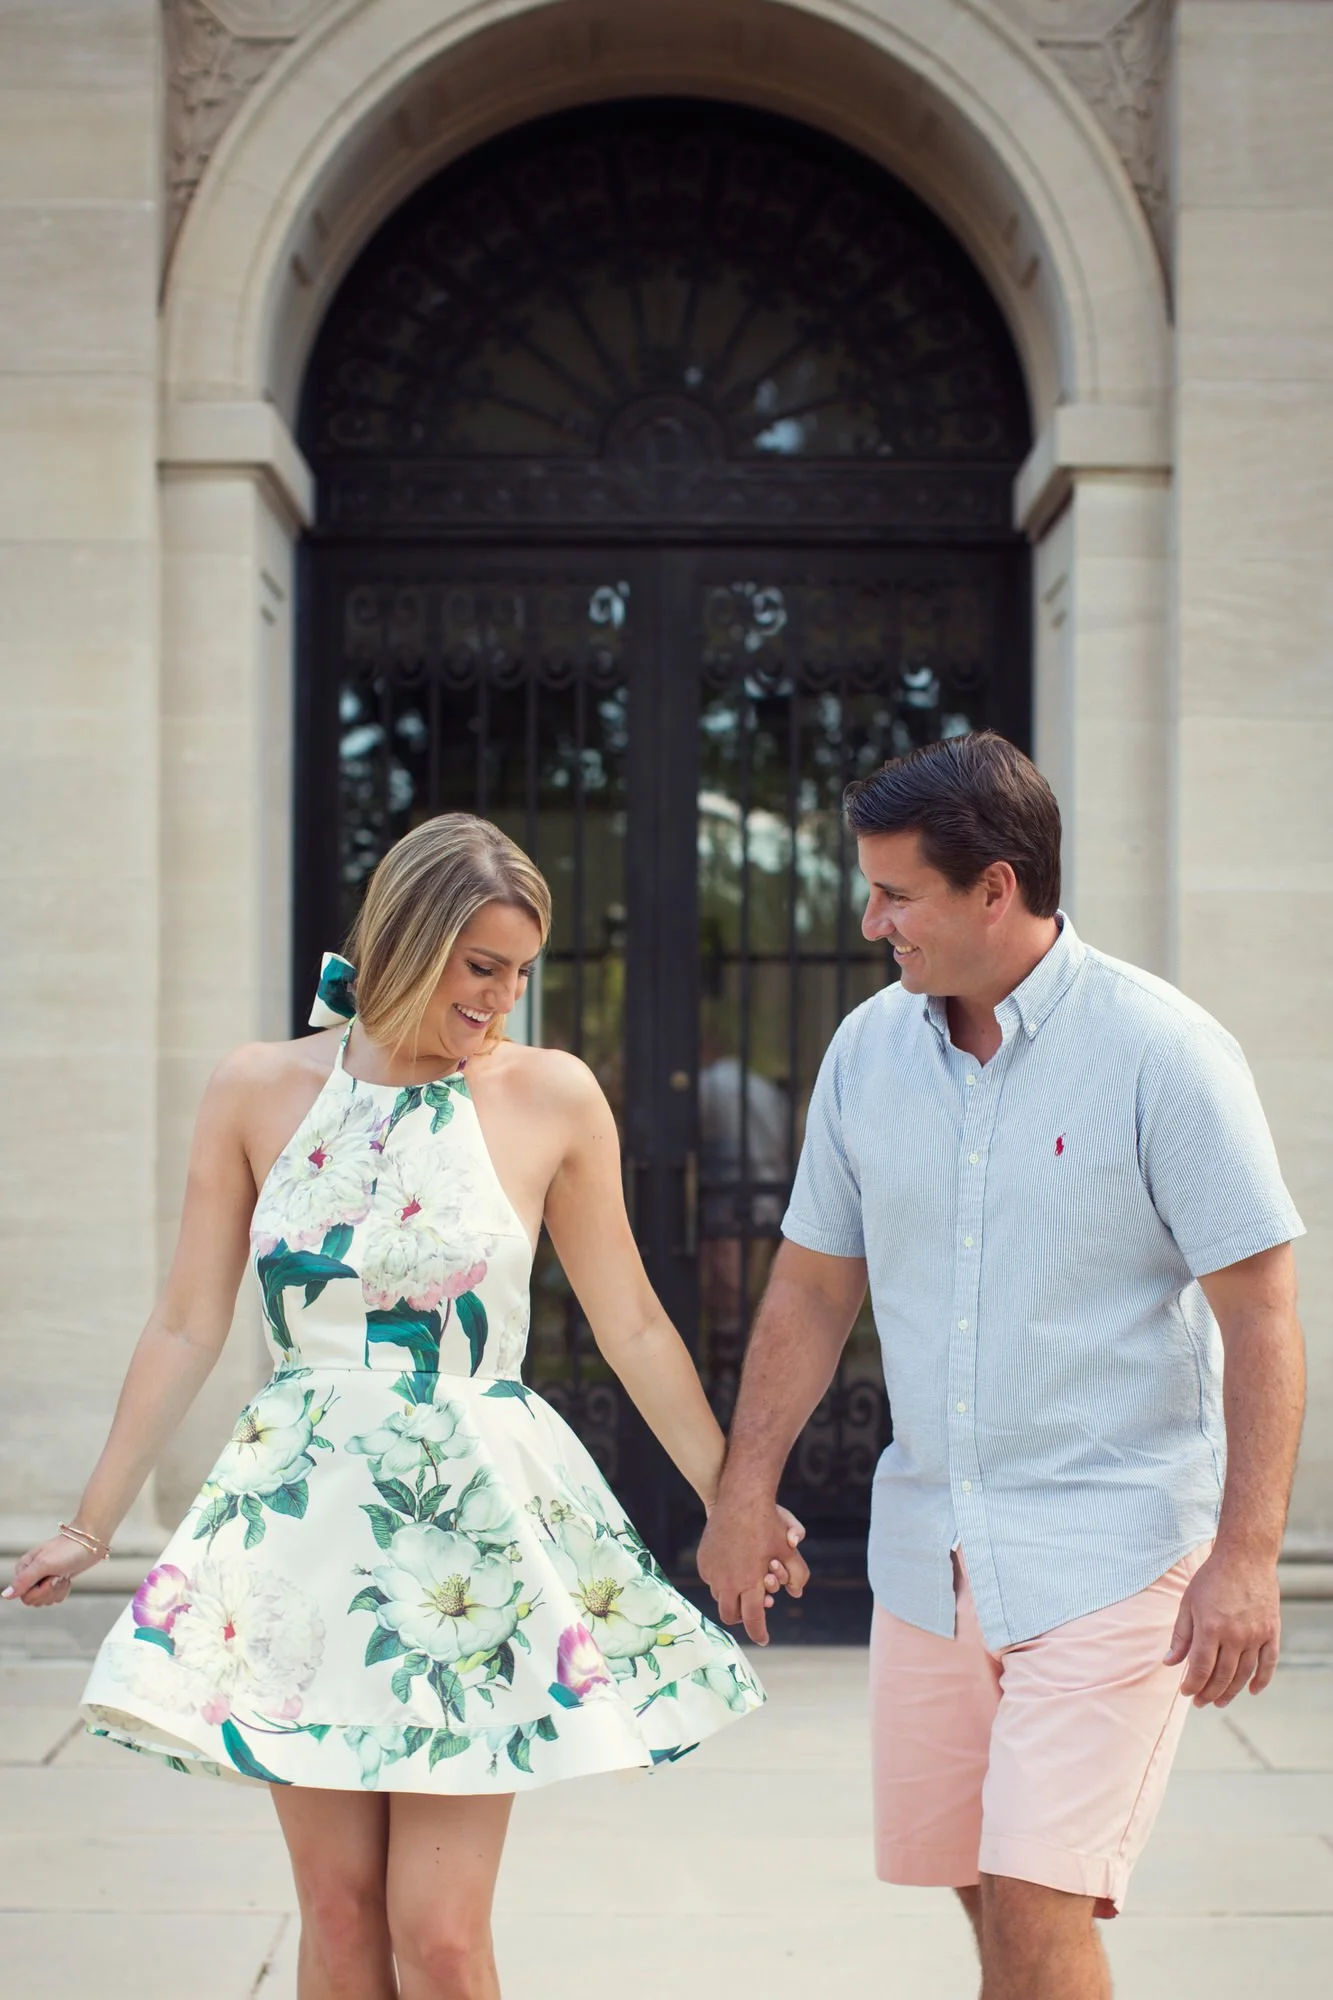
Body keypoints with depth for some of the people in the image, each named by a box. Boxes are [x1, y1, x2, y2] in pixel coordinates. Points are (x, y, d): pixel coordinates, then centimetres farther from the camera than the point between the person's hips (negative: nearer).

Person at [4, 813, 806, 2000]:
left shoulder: (553, 1098, 0)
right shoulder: (258, 1092, 2)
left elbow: (634, 1330, 6)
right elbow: (187, 1330, 6)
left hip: (478, 1526, -1)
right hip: (308, 1523, 1)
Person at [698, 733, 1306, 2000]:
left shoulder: (1162, 1052, -12)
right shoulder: (869, 1047, 4)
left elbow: (1260, 1316, -12)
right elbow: (813, 1287, 13)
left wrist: (1246, 1557, -18)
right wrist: (745, 1490, 10)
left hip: (1111, 1547, -5)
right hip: (927, 1544, 6)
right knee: (978, 1886, 13)